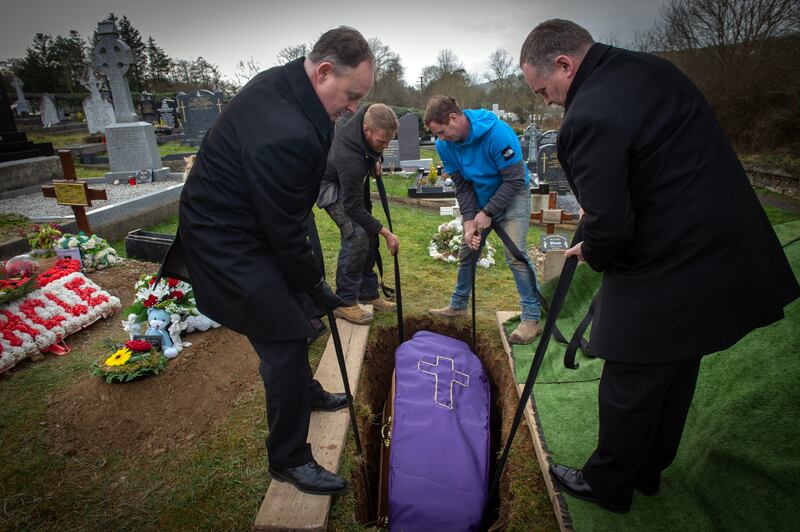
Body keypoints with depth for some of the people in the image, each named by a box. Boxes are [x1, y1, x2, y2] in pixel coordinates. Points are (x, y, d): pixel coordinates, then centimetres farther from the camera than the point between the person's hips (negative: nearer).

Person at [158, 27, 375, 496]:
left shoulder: (285, 83, 0)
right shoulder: (286, 135, -33)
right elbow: (286, 233, -25)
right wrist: (317, 286, -9)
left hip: (254, 223, 10)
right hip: (229, 245, -10)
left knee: (294, 320, 22)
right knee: (286, 340, -4)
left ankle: (305, 393, 47)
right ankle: (289, 459, 16)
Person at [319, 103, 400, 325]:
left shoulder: (369, 116, -21)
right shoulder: (349, 157, -41)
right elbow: (353, 207, -33)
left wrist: (376, 159, -8)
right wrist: (386, 234, -29)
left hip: (354, 180, 8)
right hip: (331, 184, -8)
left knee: (369, 234, 3)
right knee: (356, 234, -23)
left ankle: (368, 293, 15)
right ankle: (344, 302, -11)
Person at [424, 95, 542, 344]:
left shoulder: (497, 132, -31)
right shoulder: (444, 144, -13)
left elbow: (515, 179, -25)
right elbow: (462, 185, -8)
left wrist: (488, 213, -24)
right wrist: (469, 221, -18)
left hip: (512, 194, -6)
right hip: (479, 199, 6)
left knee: (515, 254, -18)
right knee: (466, 251, 8)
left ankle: (531, 317, -6)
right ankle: (458, 306, 25)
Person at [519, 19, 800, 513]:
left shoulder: (589, 117, -23)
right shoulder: (656, 69, 8)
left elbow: (608, 226, -25)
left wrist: (591, 253, -2)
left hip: (663, 279, -10)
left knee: (628, 390, 10)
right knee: (676, 378, 23)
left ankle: (607, 484, 34)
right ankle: (648, 470, 46)